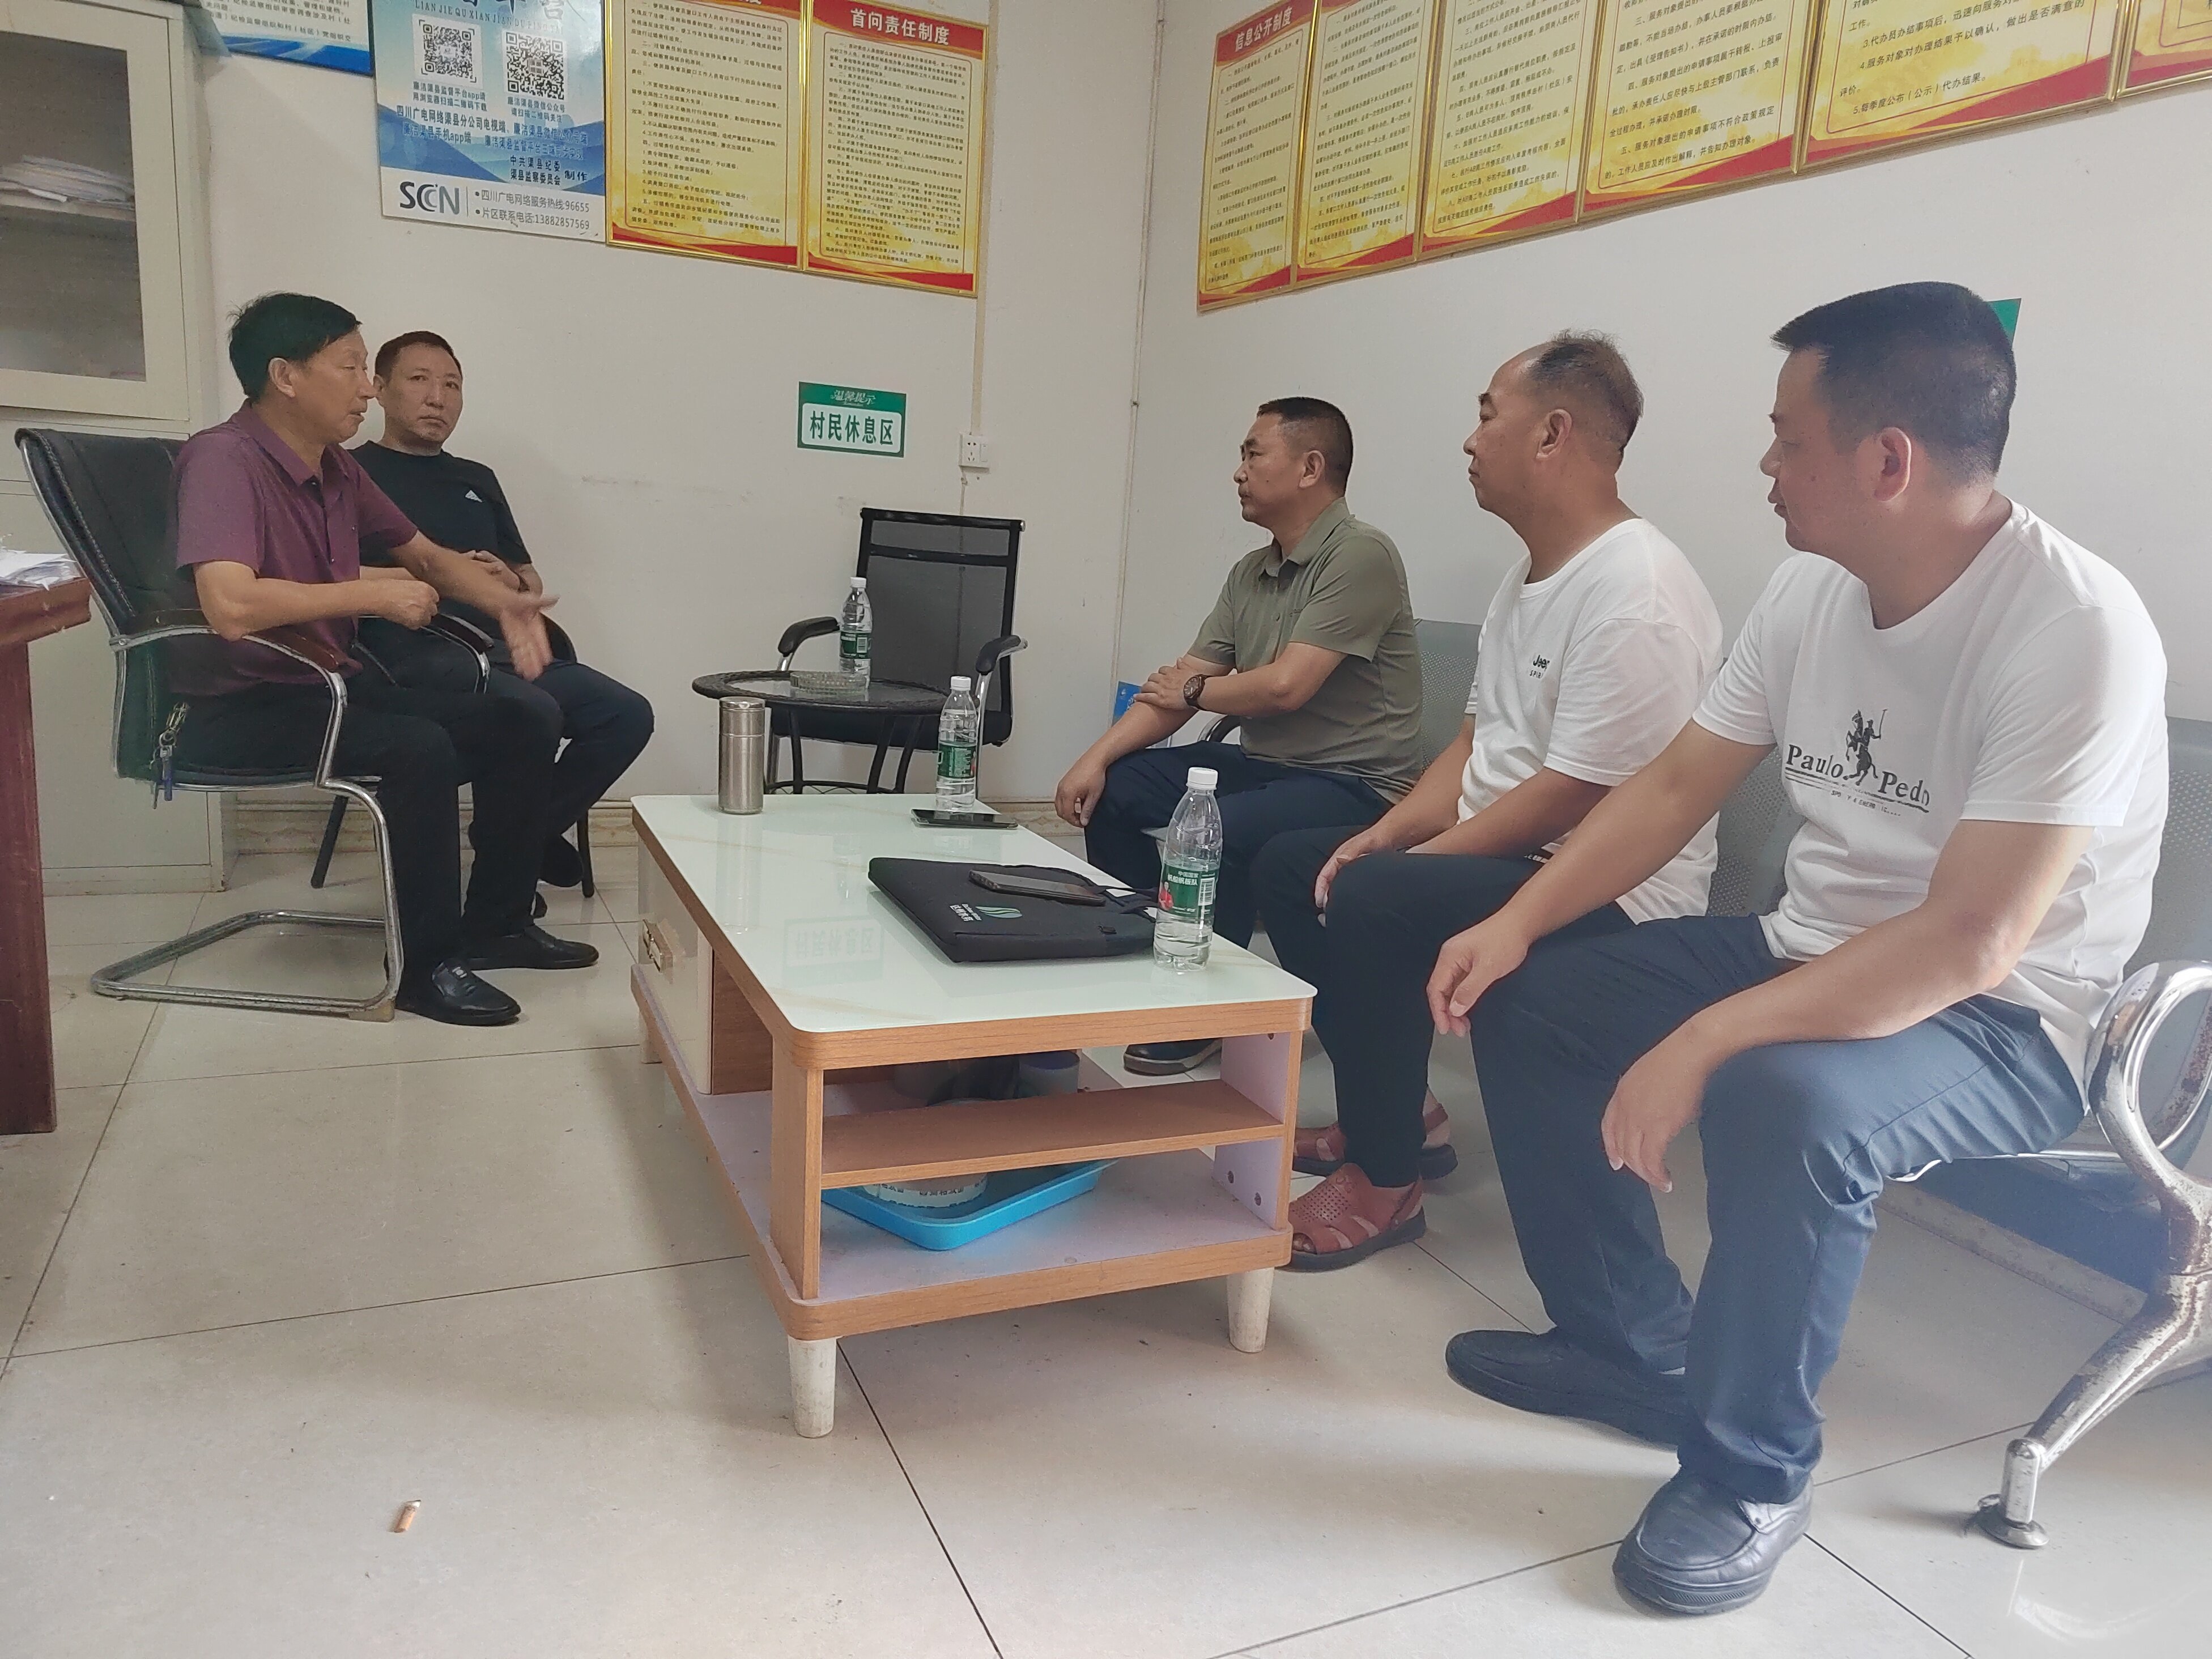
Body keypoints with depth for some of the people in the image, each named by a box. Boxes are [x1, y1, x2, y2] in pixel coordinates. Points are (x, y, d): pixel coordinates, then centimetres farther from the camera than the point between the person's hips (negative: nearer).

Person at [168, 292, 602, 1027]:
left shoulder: (336, 467, 7)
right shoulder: (223, 458, -18)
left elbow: (425, 555, 20)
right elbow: (231, 606, -34)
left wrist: (505, 604, 1)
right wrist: (373, 594, -22)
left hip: (332, 683, 9)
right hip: (241, 708, -9)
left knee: (517, 729, -1)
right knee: (420, 749, -32)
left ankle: (494, 925, 10)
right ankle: (426, 965, -16)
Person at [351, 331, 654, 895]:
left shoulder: (478, 480, 27)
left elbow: (531, 584, 27)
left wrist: (509, 582, 3)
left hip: (499, 647, 6)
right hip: (411, 652, -6)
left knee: (628, 715, -15)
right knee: (536, 714, -34)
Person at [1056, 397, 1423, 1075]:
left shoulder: (1360, 556, -16)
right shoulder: (1250, 572, 10)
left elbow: (1286, 685, -23)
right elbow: (1174, 685, 7)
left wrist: (1194, 693, -5)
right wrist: (1096, 756, -6)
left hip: (1353, 784, -9)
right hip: (1265, 764, 9)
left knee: (1210, 833, -32)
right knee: (1113, 791, 1)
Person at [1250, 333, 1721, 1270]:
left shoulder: (1635, 592, -21)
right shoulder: (1529, 577, 12)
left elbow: (1569, 799, -24)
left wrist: (1406, 861, -16)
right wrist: (1382, 836, -1)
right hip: (1505, 857, 11)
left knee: (1370, 904, -30)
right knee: (1289, 865, 9)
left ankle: (1385, 1181, -10)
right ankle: (1401, 1115, 15)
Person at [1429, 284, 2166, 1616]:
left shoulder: (2076, 629, -25)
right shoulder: (1811, 591, -2)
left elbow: (1968, 945, -31)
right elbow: (1675, 788, 3)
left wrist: (1702, 1044, -35)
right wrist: (1518, 922, -9)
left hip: (2005, 1024, -7)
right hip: (1811, 953, 8)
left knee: (1783, 1099, -37)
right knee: (1522, 996, -1)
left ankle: (1754, 1473, -9)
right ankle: (1633, 1346, 14)